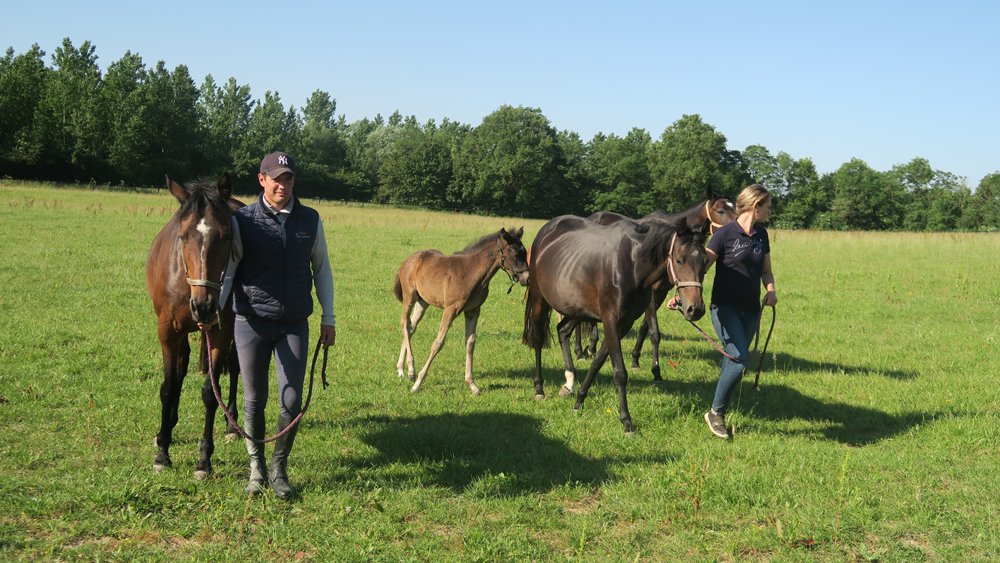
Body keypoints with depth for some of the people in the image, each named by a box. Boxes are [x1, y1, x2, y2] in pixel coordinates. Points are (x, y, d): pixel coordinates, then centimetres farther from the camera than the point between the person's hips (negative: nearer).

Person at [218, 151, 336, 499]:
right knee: (254, 400, 9)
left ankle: (279, 468, 18)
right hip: (252, 324, -1)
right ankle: (256, 467, 27)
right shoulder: (243, 221, -5)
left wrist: (328, 317, 6)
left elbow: (322, 269, 10)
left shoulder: (310, 220, 2)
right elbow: (225, 270, -6)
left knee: (292, 401, -2)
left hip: (295, 325, 1)